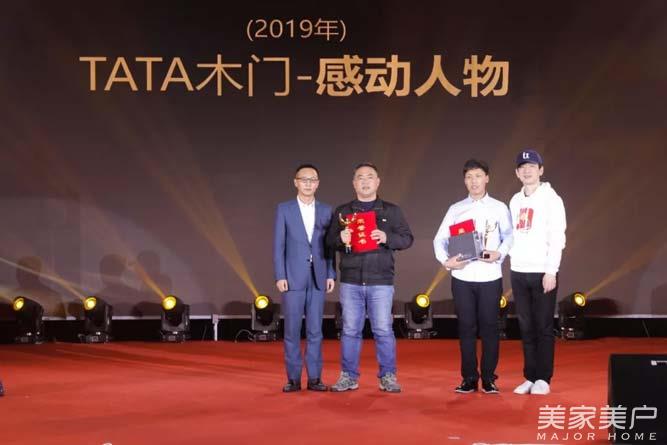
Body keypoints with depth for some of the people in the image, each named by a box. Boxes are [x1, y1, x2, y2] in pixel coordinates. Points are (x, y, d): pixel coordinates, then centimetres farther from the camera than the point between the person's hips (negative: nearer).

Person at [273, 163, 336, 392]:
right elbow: (278, 245, 0)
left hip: (318, 277, 2)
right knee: (292, 330, 0)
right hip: (293, 277, -2)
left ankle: (314, 378, 8)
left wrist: (331, 275, 1)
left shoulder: (326, 210, 9)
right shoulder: (284, 209, 3)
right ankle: (293, 379, 7)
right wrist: (280, 276, -7)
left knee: (315, 330, 3)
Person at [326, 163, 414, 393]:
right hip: (350, 281, 1)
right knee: (350, 330, 4)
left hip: (381, 281, -1)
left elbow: (407, 238, 5)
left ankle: (388, 376, 8)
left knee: (383, 330, -1)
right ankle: (349, 376, 12)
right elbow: (329, 240, 9)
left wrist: (387, 237, -14)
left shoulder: (391, 211, 10)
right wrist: (341, 238, -13)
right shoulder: (342, 211, 12)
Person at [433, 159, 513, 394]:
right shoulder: (455, 209, 10)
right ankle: (469, 378, 11)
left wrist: (499, 254, -18)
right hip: (462, 276, 1)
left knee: (489, 326, 2)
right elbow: (440, 239, 5)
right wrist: (445, 260, -13)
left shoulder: (499, 208, 7)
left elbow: (509, 236, 1)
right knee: (466, 327, 3)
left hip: (490, 276, -1)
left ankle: (488, 378, 10)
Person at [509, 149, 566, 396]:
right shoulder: (515, 201, 12)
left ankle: (543, 379, 6)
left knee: (543, 327, 0)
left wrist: (551, 272, -16)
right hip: (518, 272, 5)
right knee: (526, 327, 8)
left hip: (542, 272, -5)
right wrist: (513, 259, 5)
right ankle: (530, 377, 14)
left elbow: (557, 238, -10)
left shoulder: (551, 199, -5)